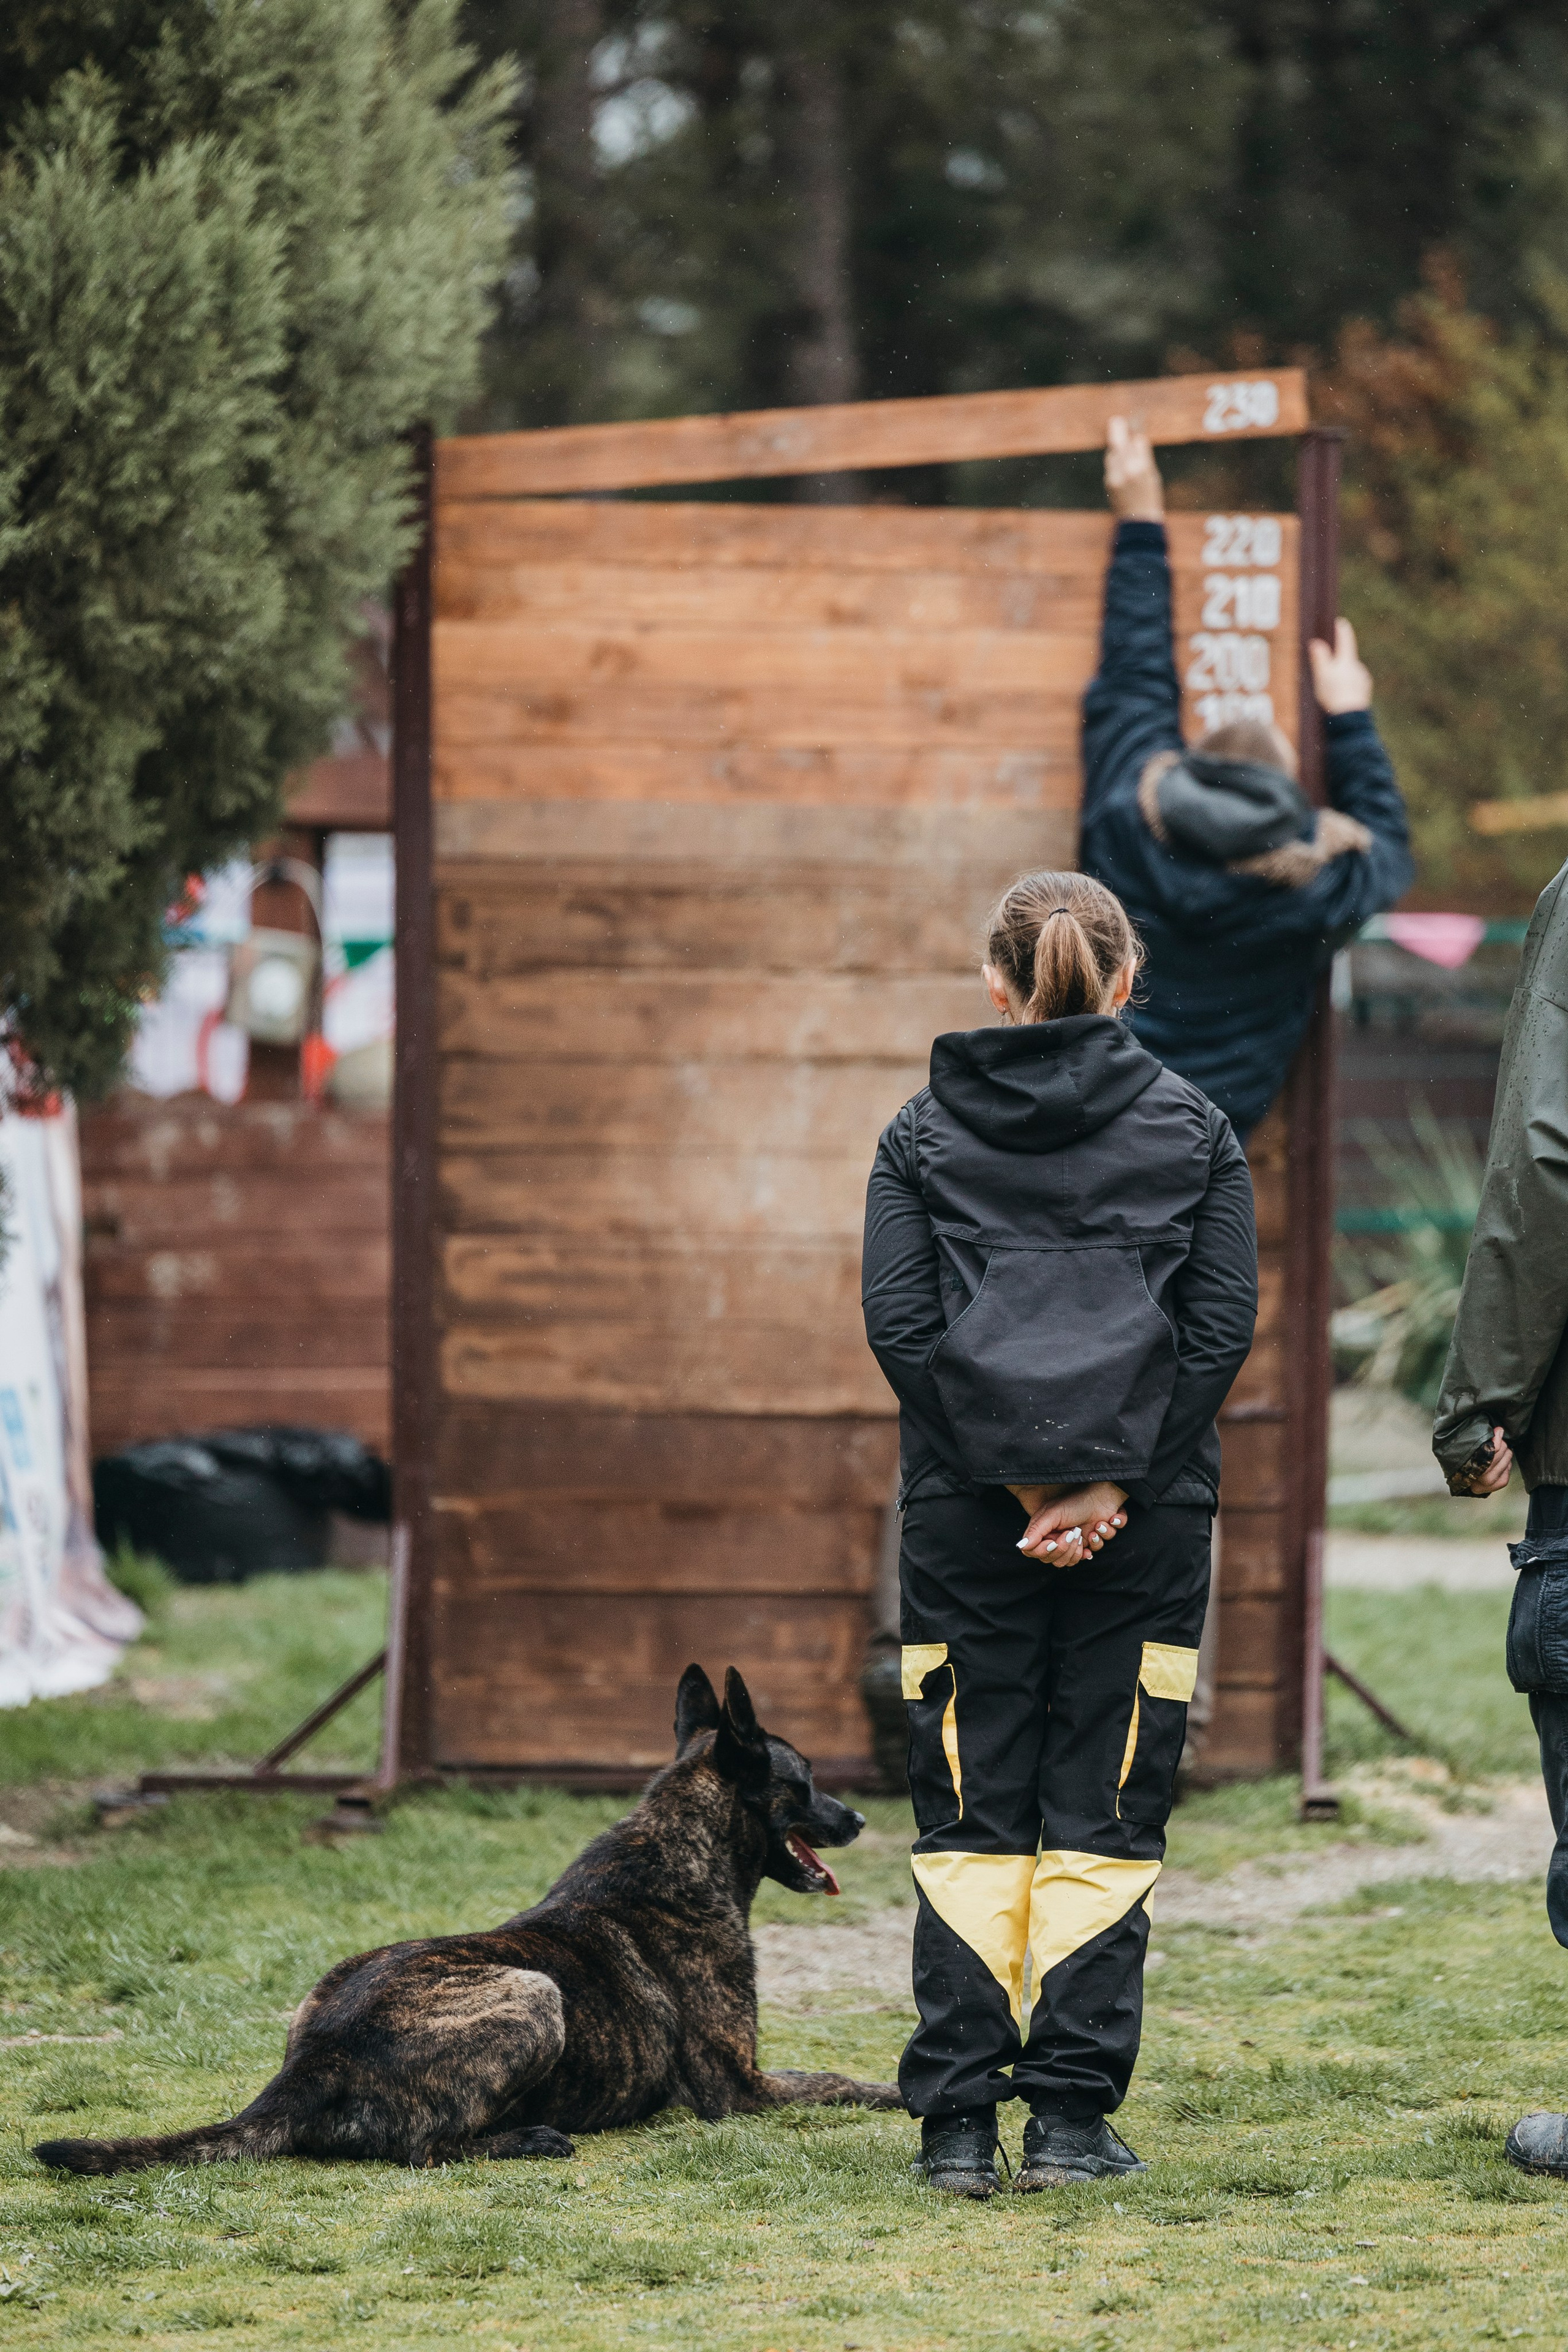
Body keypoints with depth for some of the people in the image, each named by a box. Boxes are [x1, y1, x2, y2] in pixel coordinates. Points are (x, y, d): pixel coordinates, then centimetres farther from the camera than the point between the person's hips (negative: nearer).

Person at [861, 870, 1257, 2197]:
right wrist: (1106, 1484, -6)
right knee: (1105, 1814, 5)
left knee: (970, 1816, 6)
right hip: (1145, 1524, 0)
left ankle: (957, 2121, 2)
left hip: (967, 1522, 0)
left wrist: (1013, 1484, -5)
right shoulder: (1192, 1131, 4)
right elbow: (1223, 1328, -4)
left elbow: (899, 1326, -4)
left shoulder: (926, 1135, 4)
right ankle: (1073, 2115, 2)